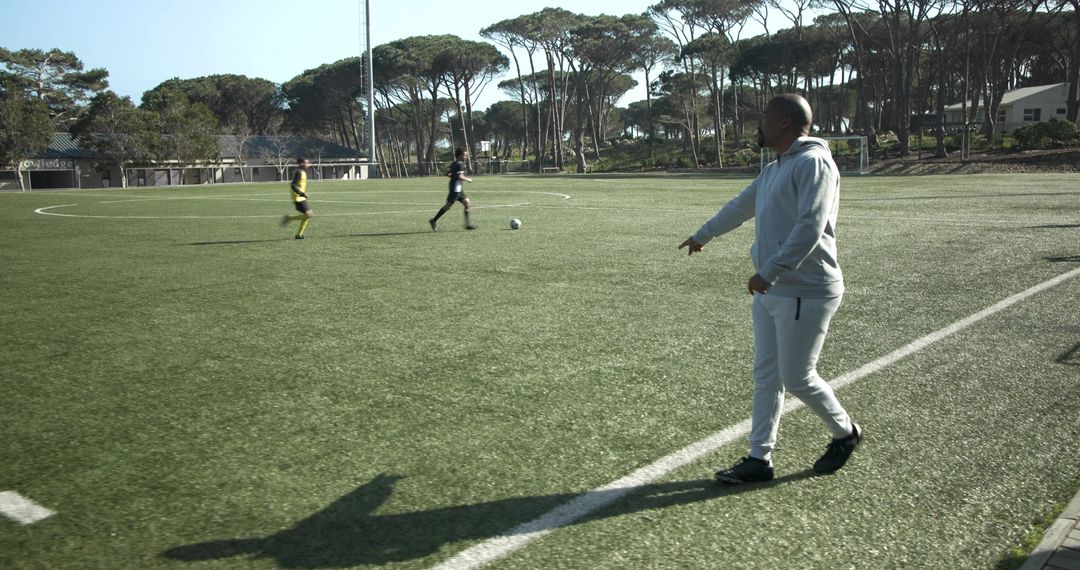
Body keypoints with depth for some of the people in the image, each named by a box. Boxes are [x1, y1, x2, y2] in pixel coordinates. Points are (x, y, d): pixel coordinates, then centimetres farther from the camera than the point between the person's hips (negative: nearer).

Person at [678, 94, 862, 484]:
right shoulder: (775, 169, 16)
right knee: (766, 376, 9)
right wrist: (702, 236, 42)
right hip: (770, 291, 9)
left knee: (797, 379, 1)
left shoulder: (812, 163, -14)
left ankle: (846, 434, 26)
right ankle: (759, 459, 16)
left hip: (804, 294, -9)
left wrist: (769, 272, -27)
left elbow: (810, 228, -24)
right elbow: (740, 207, 30)